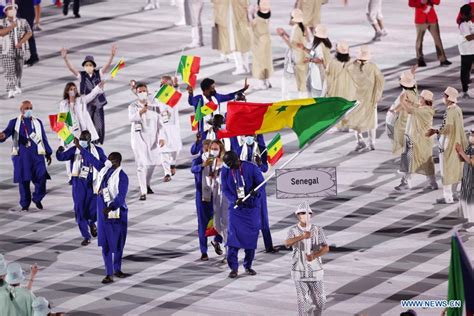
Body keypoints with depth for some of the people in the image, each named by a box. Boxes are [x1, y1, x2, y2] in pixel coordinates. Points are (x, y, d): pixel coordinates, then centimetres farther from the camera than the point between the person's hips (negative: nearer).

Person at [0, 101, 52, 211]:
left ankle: (37, 199, 12)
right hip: (21, 156, -1)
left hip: (37, 155, 1)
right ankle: (25, 204, 11)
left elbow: (44, 139, 20)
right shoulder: (14, 122, 9)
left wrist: (48, 153, 18)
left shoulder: (38, 122, 17)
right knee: (23, 180, -1)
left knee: (41, 178, -12)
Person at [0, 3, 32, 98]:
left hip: (20, 50, 2)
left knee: (19, 70, 12)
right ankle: (10, 90, -15)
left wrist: (21, 42, -17)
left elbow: (29, 33, -4)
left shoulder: (23, 22, 6)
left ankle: (17, 86, 33)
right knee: (9, 71, -11)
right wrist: (11, 27, -18)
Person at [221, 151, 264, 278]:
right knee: (233, 236, -12)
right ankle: (233, 267, -9)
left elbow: (260, 181, -2)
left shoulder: (251, 168, -9)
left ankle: (248, 266, 18)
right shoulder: (225, 171, -3)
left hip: (252, 207, 0)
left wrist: (255, 191, -24)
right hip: (235, 208, 0)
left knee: (251, 237, 5)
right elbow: (225, 190, -1)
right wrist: (235, 200, -19)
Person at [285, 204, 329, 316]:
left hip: (315, 270, 1)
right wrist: (302, 237, -49)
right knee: (303, 301, -3)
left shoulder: (318, 230, -6)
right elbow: (287, 243, -29)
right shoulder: (293, 230, -8)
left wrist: (314, 256, -37)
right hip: (299, 271, -1)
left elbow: (326, 248, -16)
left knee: (320, 300, 6)